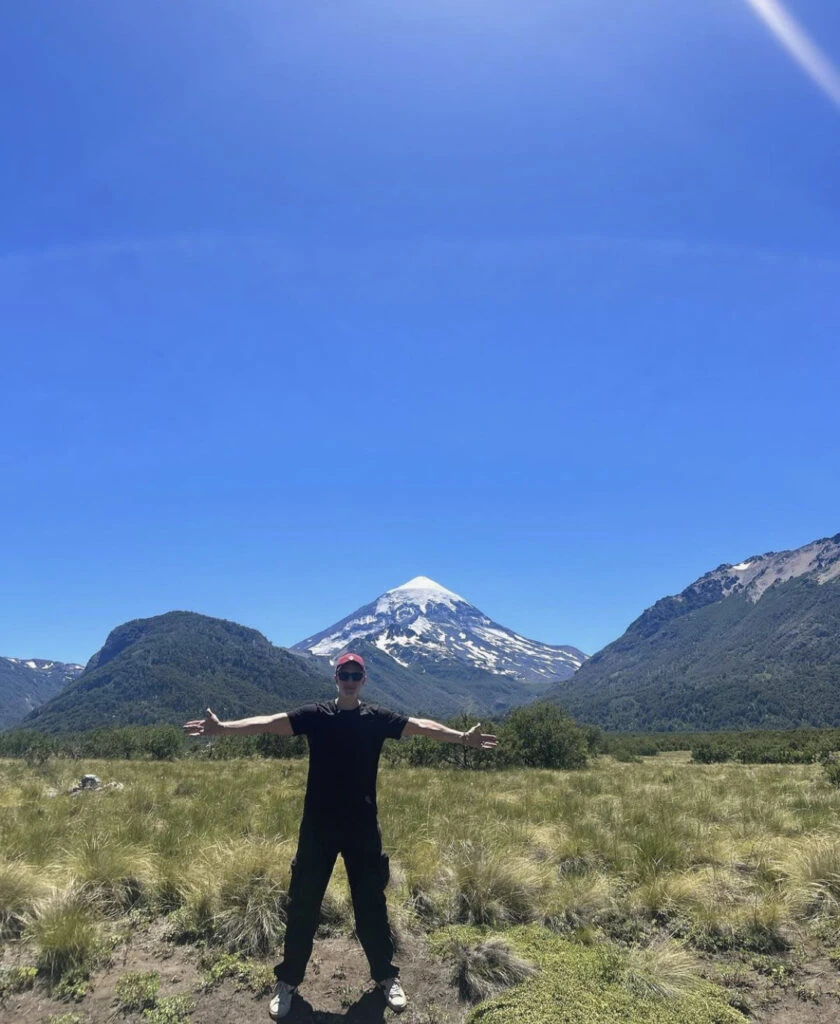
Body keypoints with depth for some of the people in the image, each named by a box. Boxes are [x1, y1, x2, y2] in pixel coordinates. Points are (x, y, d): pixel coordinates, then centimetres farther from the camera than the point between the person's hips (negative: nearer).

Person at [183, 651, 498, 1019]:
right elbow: (268, 722, -16)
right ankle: (287, 982, 29)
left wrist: (461, 737, -23)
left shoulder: (378, 718, -2)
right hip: (317, 827, 0)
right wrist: (222, 728, -30)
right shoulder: (314, 715, -5)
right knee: (302, 905, 9)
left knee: (371, 904, 12)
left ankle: (386, 976, 32)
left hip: (363, 827, 0)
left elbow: (420, 725, -10)